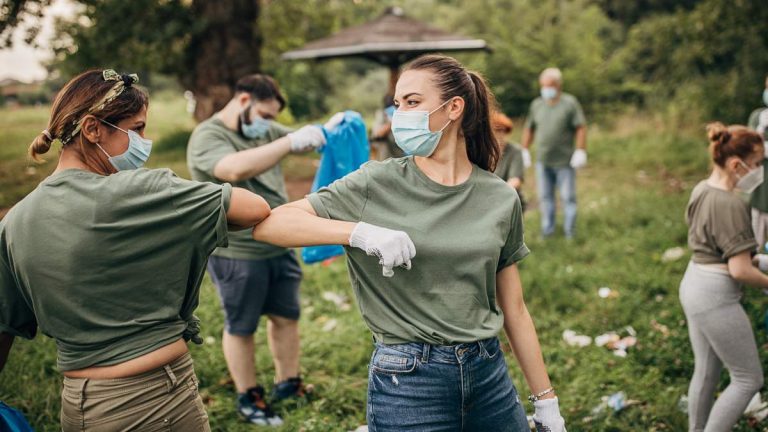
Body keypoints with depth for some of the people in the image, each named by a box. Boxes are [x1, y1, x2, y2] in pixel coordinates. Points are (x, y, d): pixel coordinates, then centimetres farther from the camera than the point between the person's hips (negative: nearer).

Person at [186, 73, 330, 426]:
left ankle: (287, 384, 33)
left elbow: (304, 143, 13)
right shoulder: (207, 137, -15)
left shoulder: (265, 130, 9)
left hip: (280, 248, 7)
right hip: (236, 255, -7)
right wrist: (290, 142, -37)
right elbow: (236, 169, -35)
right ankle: (247, 398, 24)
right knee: (241, 328, 9)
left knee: (286, 317, 16)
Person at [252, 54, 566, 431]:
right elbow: (266, 225, -13)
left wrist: (546, 401, 9)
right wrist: (359, 232, -26)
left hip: (489, 373, 3)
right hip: (407, 380, -2)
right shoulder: (377, 184, -7)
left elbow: (513, 308, 7)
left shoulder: (501, 199, 1)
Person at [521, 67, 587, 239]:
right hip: (543, 161, 4)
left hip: (565, 162, -4)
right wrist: (525, 151, 13)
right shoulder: (536, 104, 11)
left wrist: (580, 151, -15)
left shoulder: (570, 103, -3)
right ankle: (547, 228, 19)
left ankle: (570, 231, 13)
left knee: (568, 197, 2)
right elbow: (529, 129, 17)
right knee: (545, 196, 9)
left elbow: (581, 128, -8)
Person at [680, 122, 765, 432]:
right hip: (716, 296, -9)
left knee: (706, 372, 20)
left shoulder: (701, 189, 5)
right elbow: (740, 270, -22)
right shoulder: (731, 204, -22)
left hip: (694, 285, 9)